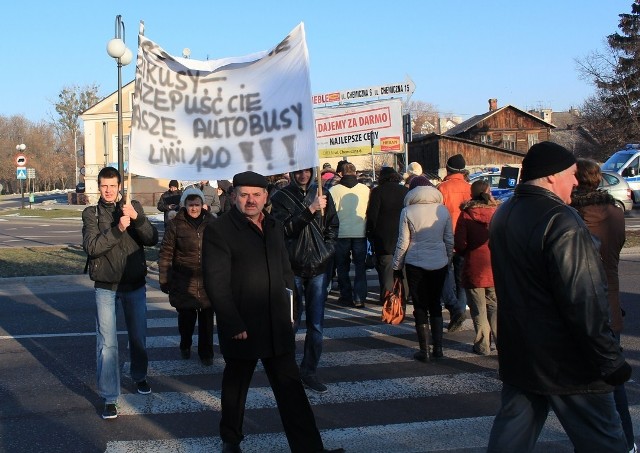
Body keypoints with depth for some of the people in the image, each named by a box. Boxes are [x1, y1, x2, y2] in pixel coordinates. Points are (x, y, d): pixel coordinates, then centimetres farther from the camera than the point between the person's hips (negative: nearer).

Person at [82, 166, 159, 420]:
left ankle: (139, 376, 41)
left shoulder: (133, 208, 1)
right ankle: (109, 398, 5)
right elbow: (91, 246, -17)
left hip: (135, 285, 2)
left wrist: (136, 218, -25)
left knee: (138, 337, 16)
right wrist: (117, 229, -29)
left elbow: (152, 239, -9)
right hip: (106, 288, -2)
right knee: (107, 344, -3)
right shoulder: (91, 214, -3)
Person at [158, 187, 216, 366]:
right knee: (186, 317, 8)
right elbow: (166, 253, -3)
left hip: (208, 282, 1)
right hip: (184, 282, -1)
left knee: (207, 318, 5)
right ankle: (185, 346, 34)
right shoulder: (176, 224, -5)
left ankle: (206, 352, 21)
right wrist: (164, 280, -4)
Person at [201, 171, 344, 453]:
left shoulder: (274, 227, 11)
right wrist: (234, 324, -17)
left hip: (277, 325, 5)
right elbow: (216, 283, -14)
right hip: (242, 328, -4)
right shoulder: (219, 230, -10)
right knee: (236, 386, 14)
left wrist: (289, 311, 10)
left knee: (291, 389, 3)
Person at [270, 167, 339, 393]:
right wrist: (310, 209, -22)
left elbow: (333, 226, 15)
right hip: (292, 268, -3)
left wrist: (327, 250, 2)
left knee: (316, 324, 6)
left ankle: (310, 372, 14)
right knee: (290, 323, 0)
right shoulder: (280, 198, -2)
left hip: (318, 267, 3)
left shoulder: (323, 195, 8)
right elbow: (284, 229, -15)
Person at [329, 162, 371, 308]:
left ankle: (346, 297, 14)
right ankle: (359, 298, 3)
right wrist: (368, 230, 14)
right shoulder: (365, 189, -2)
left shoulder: (334, 190, -7)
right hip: (360, 233, 1)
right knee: (360, 266, 8)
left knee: (343, 267, 12)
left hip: (341, 234, -1)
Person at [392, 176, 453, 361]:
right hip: (439, 263, 3)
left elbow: (403, 243, -7)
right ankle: (438, 348, 16)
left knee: (420, 307, 5)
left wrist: (397, 267, 2)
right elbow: (450, 240, 6)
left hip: (416, 264, -3)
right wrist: (447, 259, 19)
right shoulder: (443, 210, 2)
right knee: (435, 304, 16)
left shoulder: (408, 212, -7)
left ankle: (425, 351, 6)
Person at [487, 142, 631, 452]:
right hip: (566, 363, -8)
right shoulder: (560, 221, -20)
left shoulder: (503, 215, 9)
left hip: (517, 356, 9)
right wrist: (611, 362, -18)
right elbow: (584, 302, -23)